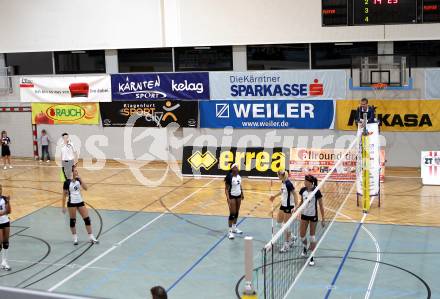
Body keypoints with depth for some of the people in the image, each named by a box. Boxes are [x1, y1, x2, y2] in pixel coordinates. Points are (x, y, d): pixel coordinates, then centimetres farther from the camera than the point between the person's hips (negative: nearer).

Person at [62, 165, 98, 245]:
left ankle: (91, 237, 10)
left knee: (87, 219, 2)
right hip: (72, 203, -4)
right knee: (73, 221, 6)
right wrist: (63, 206, -7)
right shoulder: (67, 182, -11)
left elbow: (85, 188, -10)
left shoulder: (78, 180, 2)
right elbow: (64, 195, -6)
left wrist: (80, 179, -17)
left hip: (80, 202, 5)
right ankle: (75, 238, 22)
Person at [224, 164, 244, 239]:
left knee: (237, 212, 14)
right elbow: (226, 188, -18)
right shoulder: (229, 177, -19)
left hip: (238, 196, 7)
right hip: (232, 196, -7)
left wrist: (242, 193, 16)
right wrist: (228, 198, -25)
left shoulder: (238, 176, 2)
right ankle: (230, 231, -2)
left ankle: (234, 228, 29)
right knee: (232, 214, -8)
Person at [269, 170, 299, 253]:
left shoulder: (288, 184, -23)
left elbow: (295, 195, -21)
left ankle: (286, 245, 13)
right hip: (283, 205, 9)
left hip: (289, 206, -9)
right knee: (279, 224, 16)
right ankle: (292, 237, 31)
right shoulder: (283, 182, 3)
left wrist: (296, 206, -27)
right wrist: (275, 196, 33)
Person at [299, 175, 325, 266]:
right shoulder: (303, 190, -5)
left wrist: (323, 218, -11)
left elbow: (321, 206, -11)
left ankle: (311, 257, 11)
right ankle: (305, 248, 40)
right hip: (304, 215, 4)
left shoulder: (316, 192, -18)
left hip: (313, 216, -4)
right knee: (302, 235, 8)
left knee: (312, 236, 4)